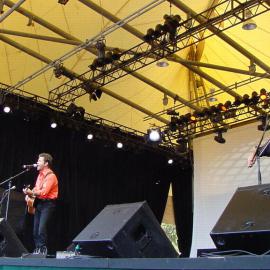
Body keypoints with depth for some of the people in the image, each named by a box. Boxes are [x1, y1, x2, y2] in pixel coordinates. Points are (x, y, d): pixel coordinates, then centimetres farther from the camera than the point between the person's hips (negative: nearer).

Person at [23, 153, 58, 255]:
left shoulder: (50, 176, -14)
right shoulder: (40, 174, 14)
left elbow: (43, 192, -23)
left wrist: (31, 192, -31)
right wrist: (30, 194, 5)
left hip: (47, 204, -9)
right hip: (39, 203, 9)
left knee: (41, 230, -15)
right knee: (35, 230, 10)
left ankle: (43, 250, -8)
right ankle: (37, 250, 18)